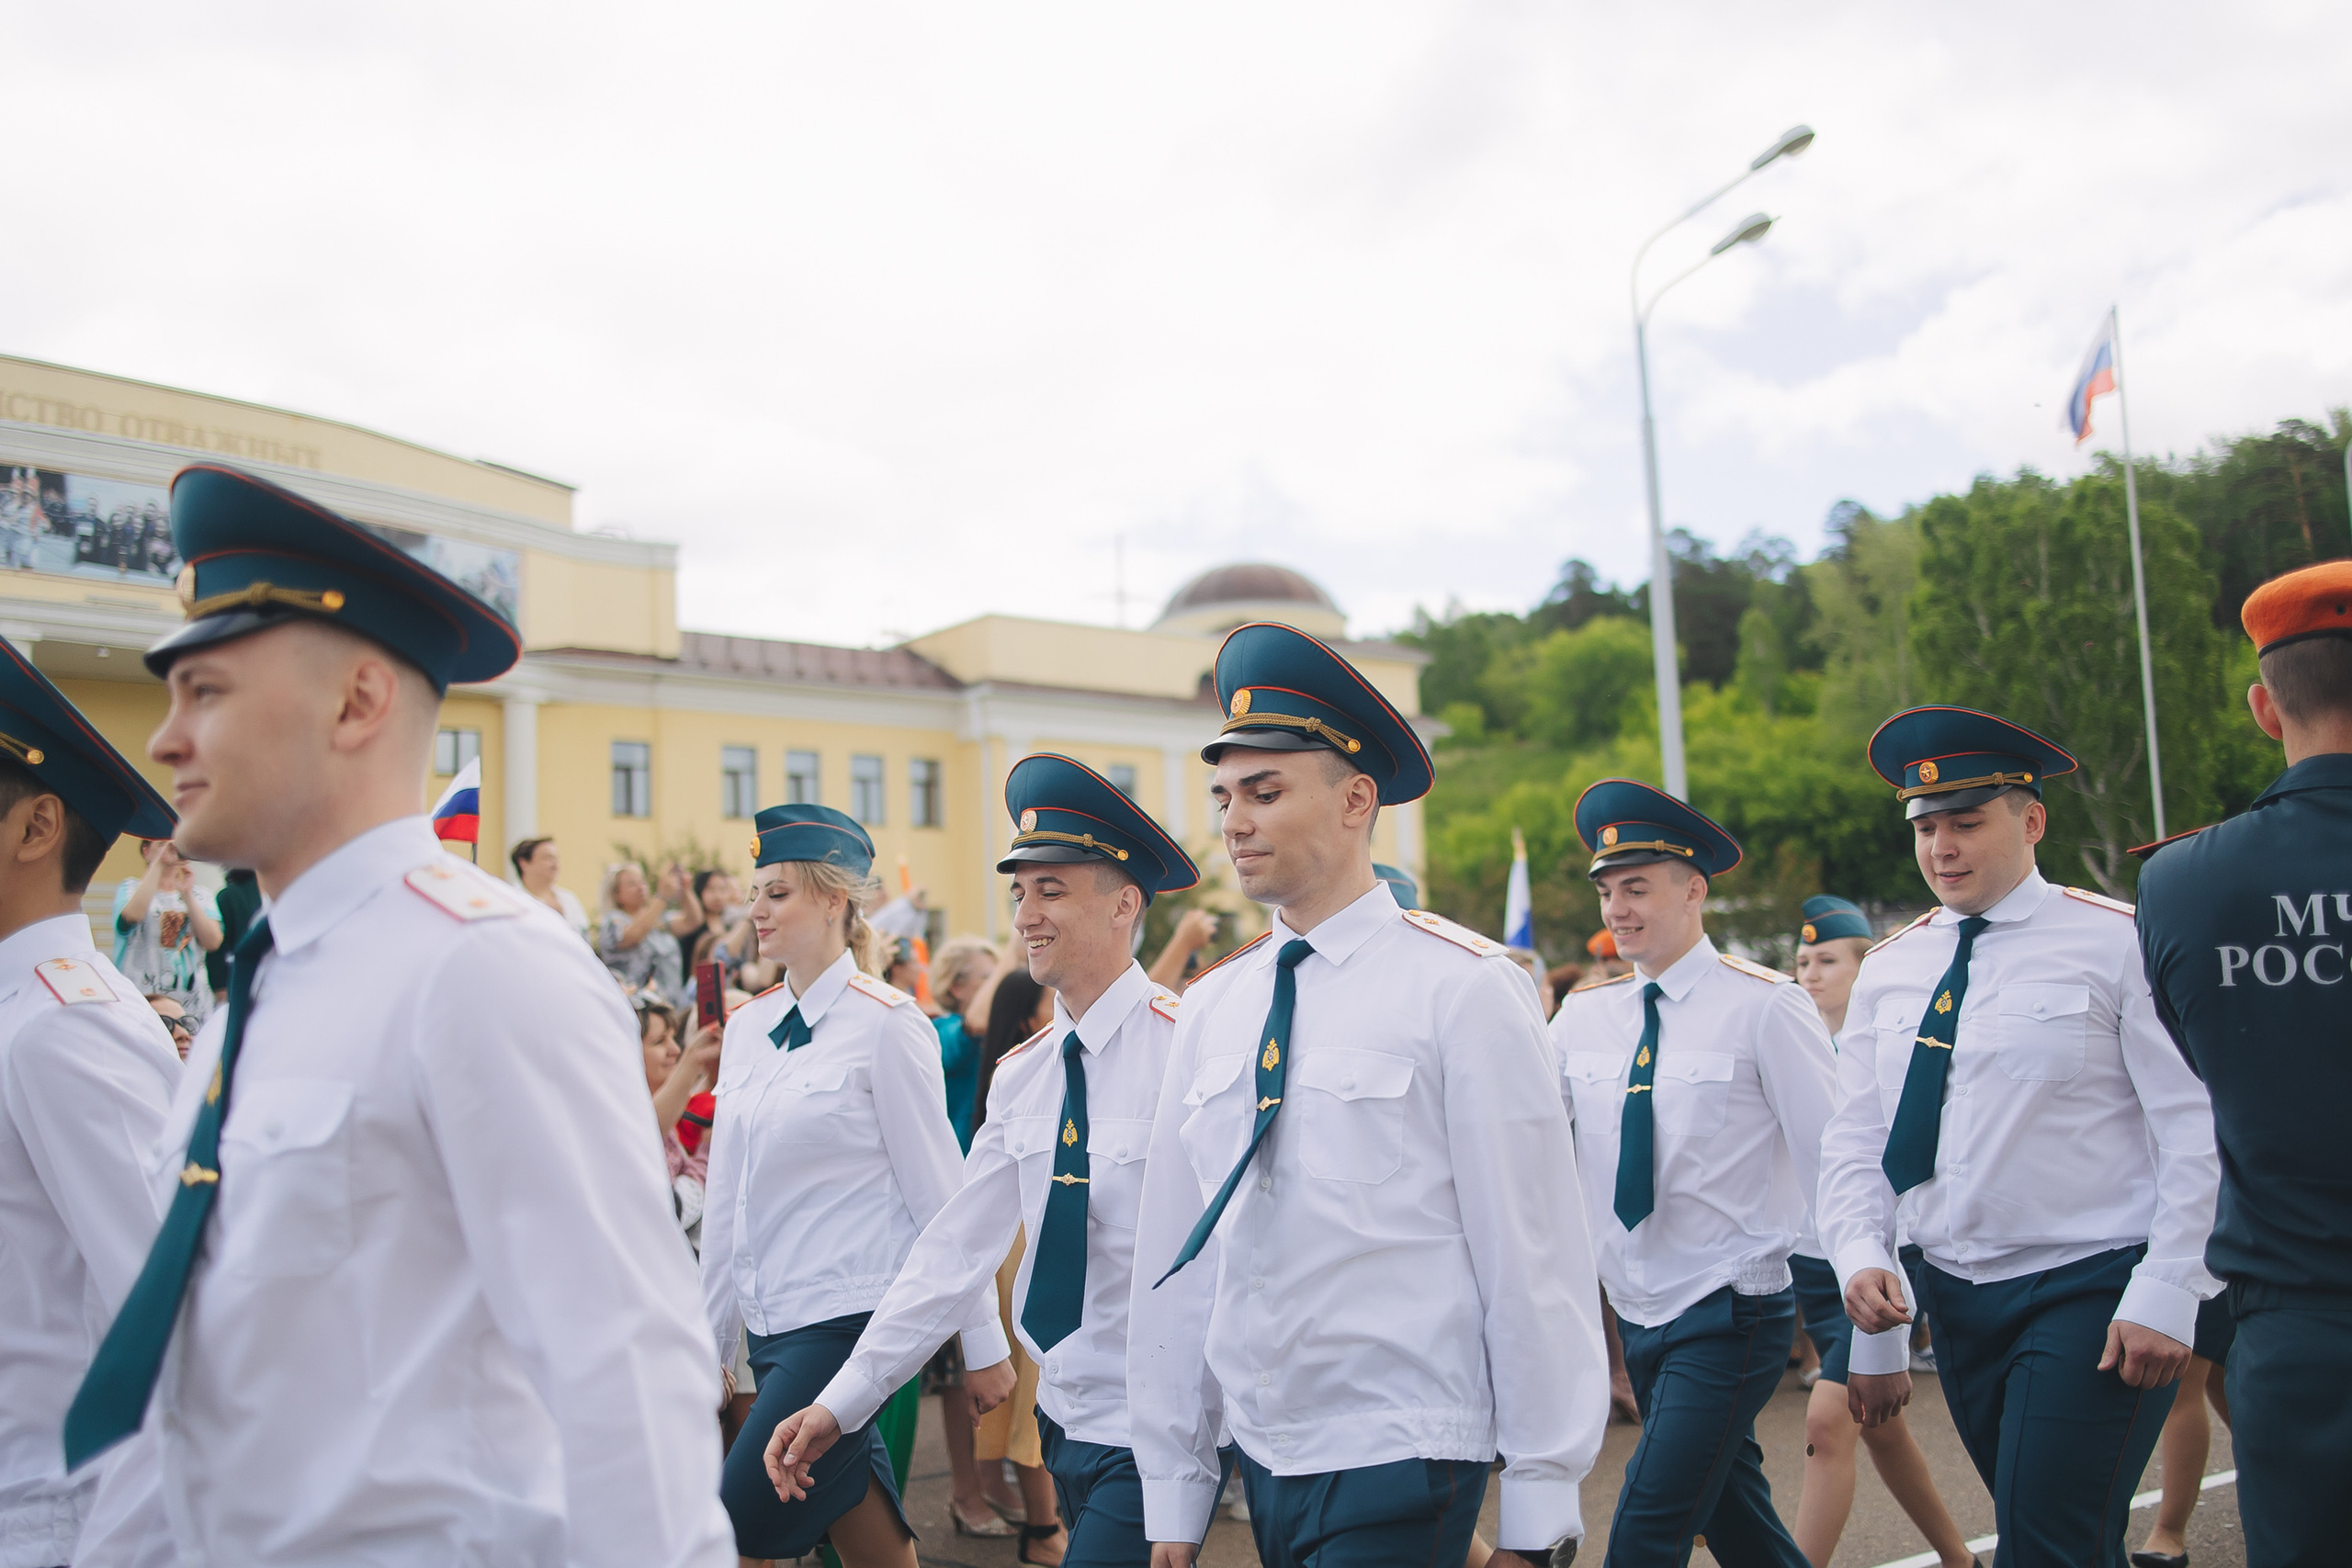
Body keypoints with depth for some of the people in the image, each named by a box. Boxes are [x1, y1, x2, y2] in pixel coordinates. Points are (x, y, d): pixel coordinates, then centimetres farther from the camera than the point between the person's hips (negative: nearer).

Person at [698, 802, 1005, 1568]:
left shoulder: (885, 1024, -11)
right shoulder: (748, 1025, 9)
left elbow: (936, 1191, -9)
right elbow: (727, 1196, 14)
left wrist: (981, 1340, -5)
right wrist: (709, 1337, 16)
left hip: (851, 1319, -6)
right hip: (772, 1323, 7)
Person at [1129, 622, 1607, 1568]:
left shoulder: (1461, 989, -10)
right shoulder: (1211, 1010, 5)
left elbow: (1533, 1255, -9)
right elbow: (1174, 1256, 8)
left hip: (1402, 1463, -5)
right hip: (1260, 1455, 5)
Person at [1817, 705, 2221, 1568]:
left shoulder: (2117, 942, -6)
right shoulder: (1888, 969, 6)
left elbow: (2198, 1137, -9)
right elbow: (1855, 1140, 8)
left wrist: (2164, 1300, -14)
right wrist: (1861, 1255, -7)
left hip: (2095, 1294, -5)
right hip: (1957, 1296, 5)